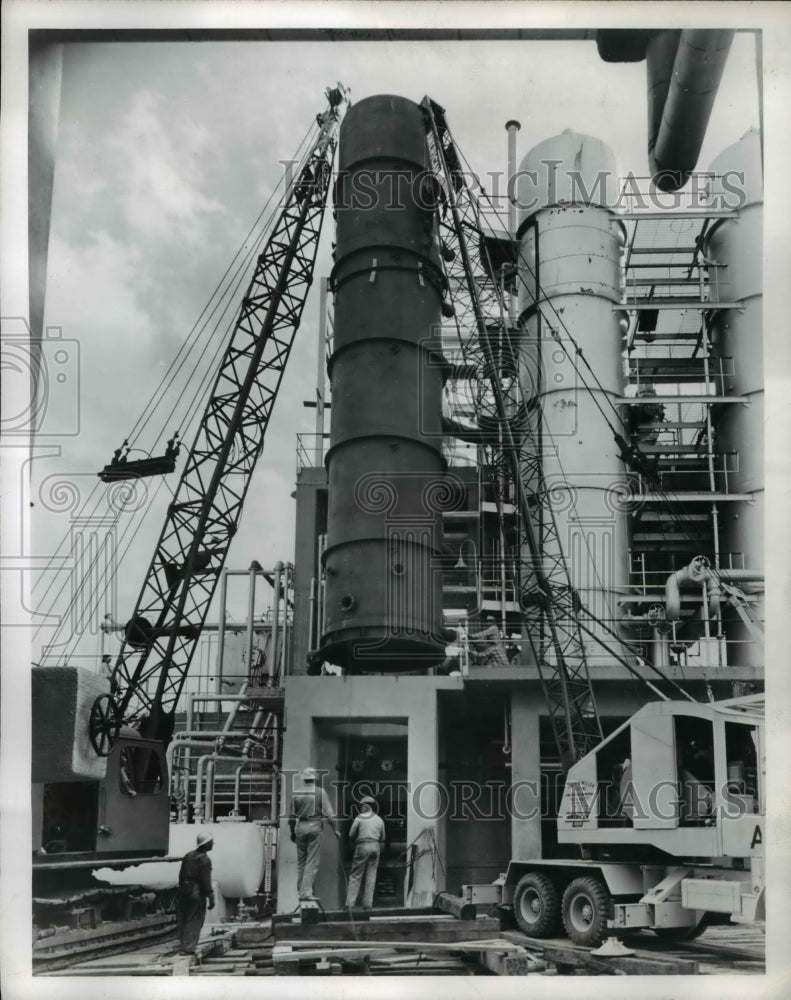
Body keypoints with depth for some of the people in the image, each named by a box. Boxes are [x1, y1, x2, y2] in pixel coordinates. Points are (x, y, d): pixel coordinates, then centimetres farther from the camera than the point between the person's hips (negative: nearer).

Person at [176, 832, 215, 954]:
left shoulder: (188, 855, 10)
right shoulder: (204, 860, -13)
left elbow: (181, 874, 13)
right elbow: (206, 881, -16)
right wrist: (211, 898, -13)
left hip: (183, 890, 7)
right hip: (196, 893, -7)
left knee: (183, 921, 14)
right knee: (194, 922, 0)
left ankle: (184, 946, 20)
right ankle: (188, 948, -1)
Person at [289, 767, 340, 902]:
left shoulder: (296, 793, 5)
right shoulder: (320, 792, -2)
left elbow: (292, 815, 10)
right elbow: (328, 812, -6)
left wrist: (292, 832, 19)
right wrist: (335, 829, -2)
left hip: (300, 827, 3)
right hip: (314, 826, -3)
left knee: (300, 861, 12)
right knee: (312, 862, 0)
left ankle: (299, 891, 14)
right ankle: (306, 892, -4)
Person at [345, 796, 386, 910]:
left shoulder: (359, 818, -2)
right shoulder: (379, 820, 11)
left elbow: (351, 835, 1)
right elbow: (382, 838, 14)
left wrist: (355, 843, 18)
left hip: (362, 846, -4)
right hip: (376, 846, 4)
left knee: (355, 876, -1)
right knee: (371, 876, 6)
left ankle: (349, 904, -6)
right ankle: (368, 904, 3)